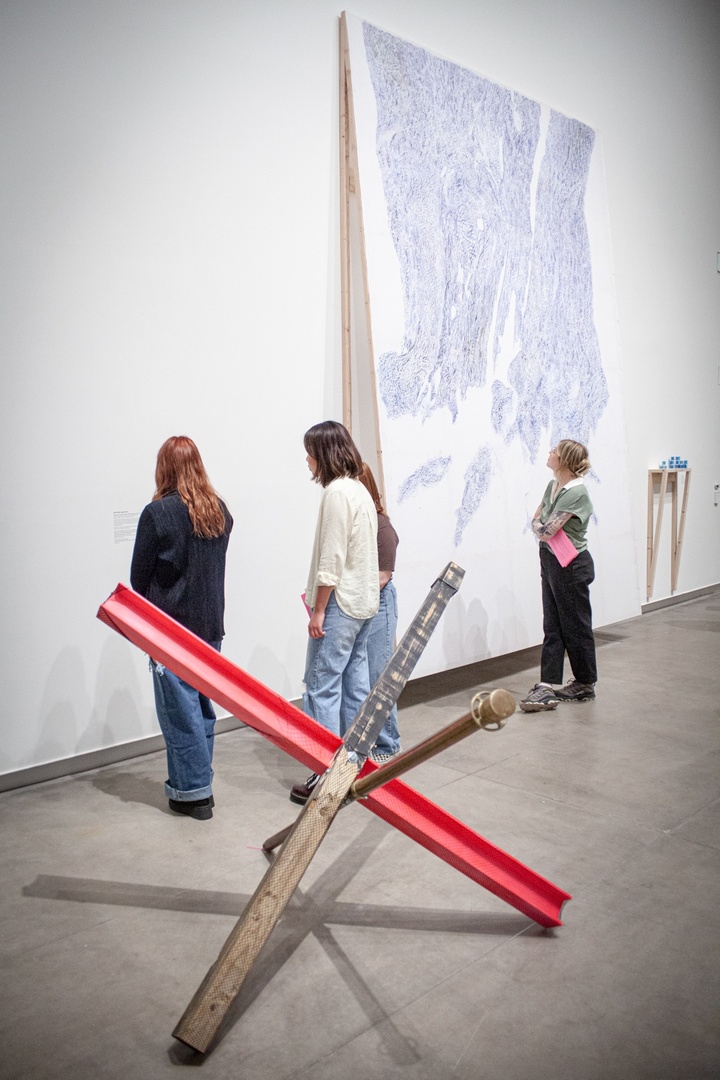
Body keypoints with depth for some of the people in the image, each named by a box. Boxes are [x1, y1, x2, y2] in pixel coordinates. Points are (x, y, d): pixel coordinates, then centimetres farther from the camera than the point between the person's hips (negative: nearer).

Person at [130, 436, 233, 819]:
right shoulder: (219, 511, 3)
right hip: (211, 625, 6)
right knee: (201, 705, 15)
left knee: (179, 710, 4)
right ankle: (196, 783, 27)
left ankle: (193, 792, 10)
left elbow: (139, 576, -5)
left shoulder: (157, 513, -13)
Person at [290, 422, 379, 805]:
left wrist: (318, 610, -14)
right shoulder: (360, 489, 14)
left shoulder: (336, 492, -14)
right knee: (354, 683, 14)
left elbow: (331, 558, -19)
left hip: (340, 605, -10)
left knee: (322, 687, -4)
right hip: (364, 602, 10)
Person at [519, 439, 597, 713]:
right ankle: (546, 688, 8)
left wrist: (542, 528, -3)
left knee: (575, 626, 6)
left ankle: (586, 684, 24)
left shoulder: (576, 493, -21)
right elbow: (536, 520, 12)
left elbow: (548, 529, -24)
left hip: (571, 566, -9)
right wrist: (542, 530, -8)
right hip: (550, 561, 9)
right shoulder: (553, 485, 7)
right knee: (552, 627, 6)